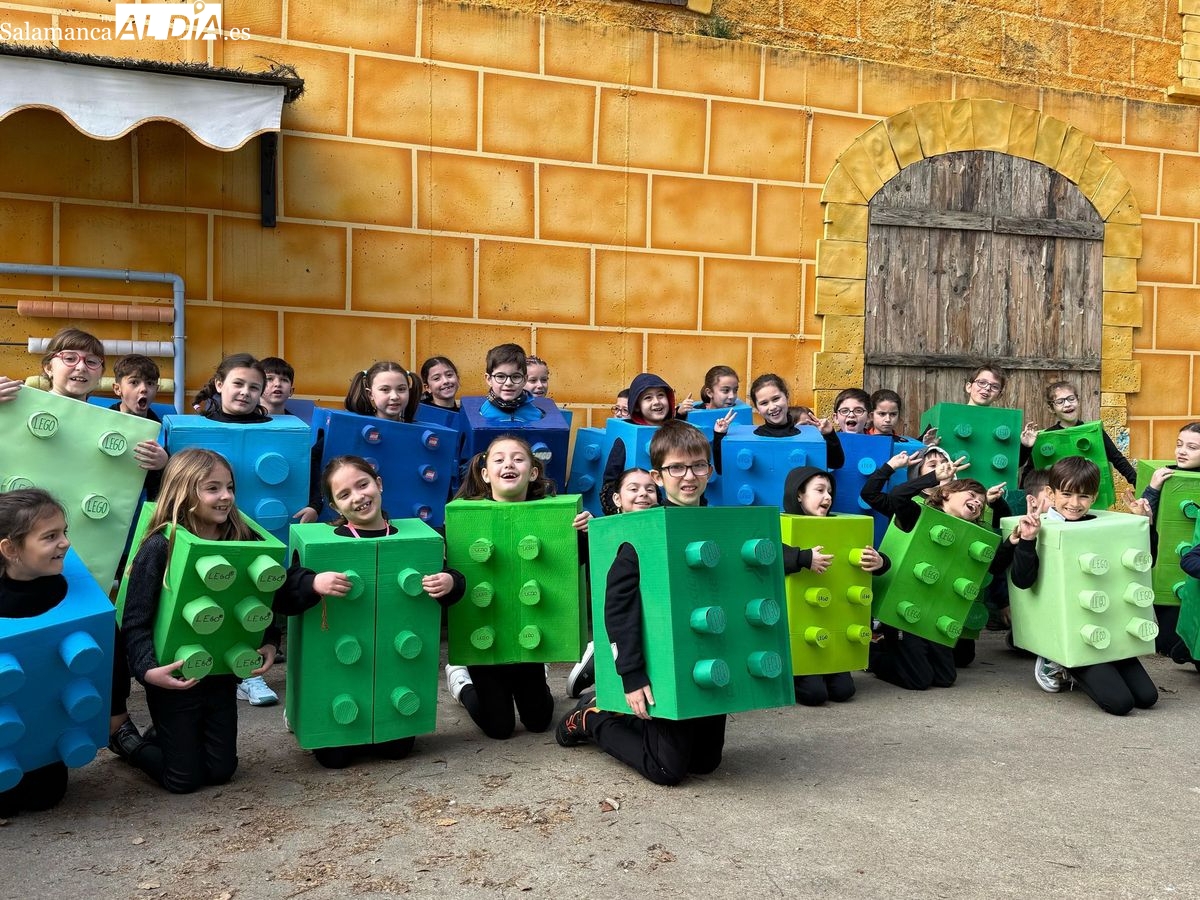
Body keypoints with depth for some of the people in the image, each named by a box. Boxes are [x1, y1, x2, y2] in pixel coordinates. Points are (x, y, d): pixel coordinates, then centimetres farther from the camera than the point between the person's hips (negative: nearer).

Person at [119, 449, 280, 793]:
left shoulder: (243, 540, -4)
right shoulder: (160, 546, -18)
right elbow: (135, 621, -18)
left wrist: (269, 642, -12)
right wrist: (148, 669, -31)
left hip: (222, 673, 5)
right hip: (174, 678, -4)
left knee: (221, 770, 14)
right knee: (184, 779, 7)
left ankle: (168, 738, 42)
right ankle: (130, 743, 35)